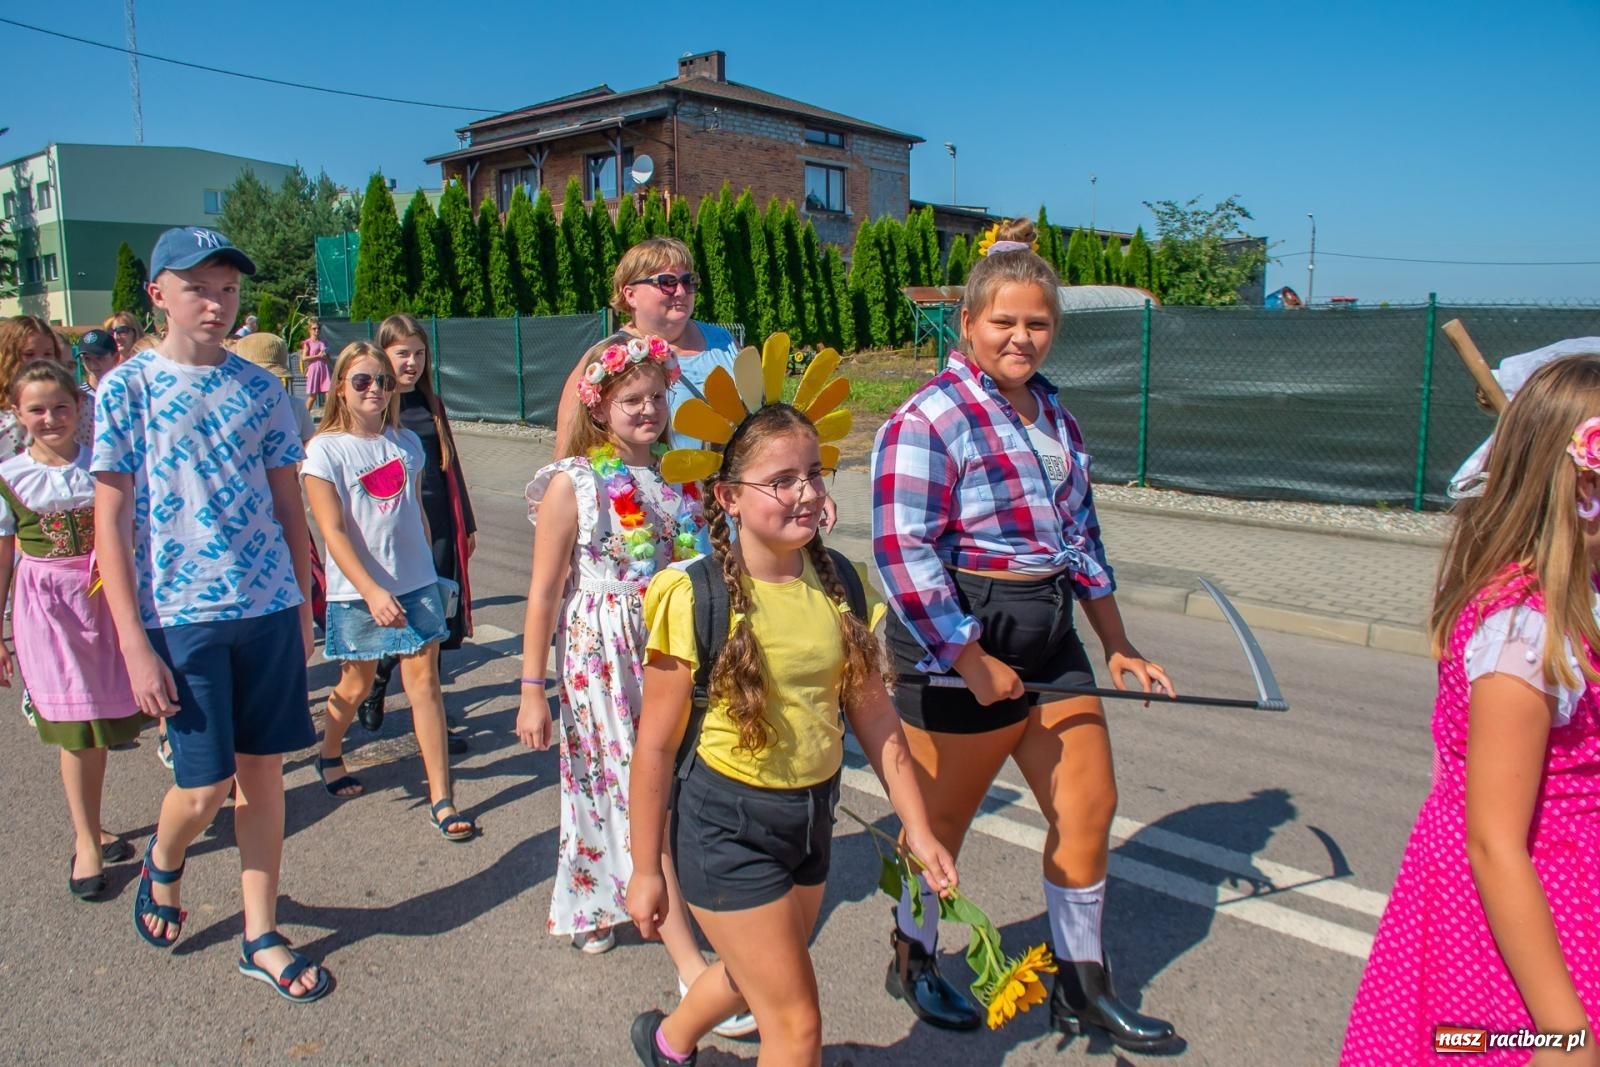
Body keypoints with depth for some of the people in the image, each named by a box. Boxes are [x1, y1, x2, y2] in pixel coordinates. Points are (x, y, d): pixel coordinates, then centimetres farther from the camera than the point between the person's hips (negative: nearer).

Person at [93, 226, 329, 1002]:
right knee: (204, 788, -1)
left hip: (269, 608, 3)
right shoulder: (126, 389, -3)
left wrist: (303, 609, 9)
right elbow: (110, 523, -5)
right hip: (181, 615, -3)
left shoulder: (261, 388, 6)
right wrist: (135, 645, -10)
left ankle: (261, 938, 23)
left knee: (263, 771, 9)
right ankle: (162, 861, 35)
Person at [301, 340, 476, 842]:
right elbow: (333, 532, -14)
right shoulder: (325, 449, -8)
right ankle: (330, 755, 44)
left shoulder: (406, 442, 5)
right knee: (356, 685, 12)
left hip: (416, 581, 3)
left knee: (424, 680, -2)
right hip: (356, 590, -2)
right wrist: (372, 591, -24)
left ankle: (442, 799, 1)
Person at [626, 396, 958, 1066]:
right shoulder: (695, 600, -21)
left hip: (813, 815, 6)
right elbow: (655, 745, -13)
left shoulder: (839, 585, -6)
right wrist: (645, 870, -7)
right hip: (727, 826, -6)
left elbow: (873, 715, 1)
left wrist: (918, 829, 2)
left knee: (755, 977, 27)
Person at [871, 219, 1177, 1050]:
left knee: (1090, 806, 12)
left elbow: (1080, 535, 17)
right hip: (960, 648, -8)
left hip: (1048, 638, 8)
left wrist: (1117, 647, 18)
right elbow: (904, 554, -21)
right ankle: (912, 963, 36)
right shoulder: (928, 421, -15)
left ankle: (1082, 988, 31)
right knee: (943, 817, 9)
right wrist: (972, 662, -19)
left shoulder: (1050, 410, 11)